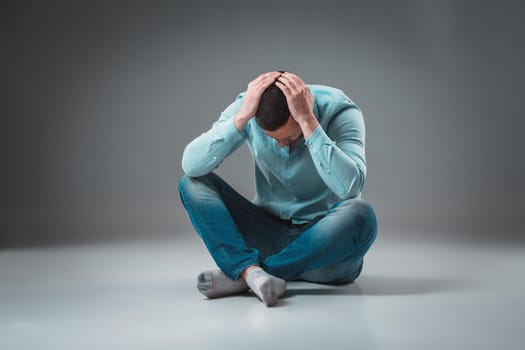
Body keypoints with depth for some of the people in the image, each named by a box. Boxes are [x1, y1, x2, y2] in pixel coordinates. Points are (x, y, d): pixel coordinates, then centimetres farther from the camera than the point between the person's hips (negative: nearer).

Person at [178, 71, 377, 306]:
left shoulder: (339, 111, -18)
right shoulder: (247, 106, -11)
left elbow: (350, 186, -35)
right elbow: (191, 165, -22)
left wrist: (307, 120, -36)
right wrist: (242, 116, -31)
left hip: (327, 241, -2)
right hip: (269, 235, 2)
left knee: (360, 214, -35)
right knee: (191, 183, -13)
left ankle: (240, 275, -25)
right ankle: (251, 271, -34)